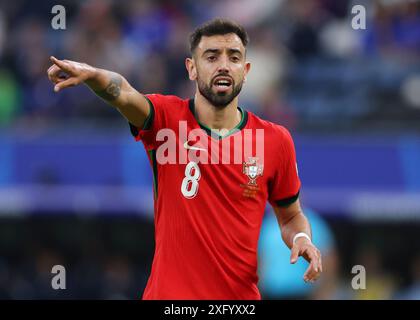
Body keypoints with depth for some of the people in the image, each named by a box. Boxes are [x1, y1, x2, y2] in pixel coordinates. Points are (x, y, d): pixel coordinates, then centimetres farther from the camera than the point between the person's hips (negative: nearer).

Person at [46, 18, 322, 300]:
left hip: (241, 294, 2)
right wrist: (91, 74, -50)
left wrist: (301, 238, -11)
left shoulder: (276, 140, -2)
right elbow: (123, 94, -29)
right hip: (169, 293, -1)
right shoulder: (168, 118, -7)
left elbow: (291, 217, 11)